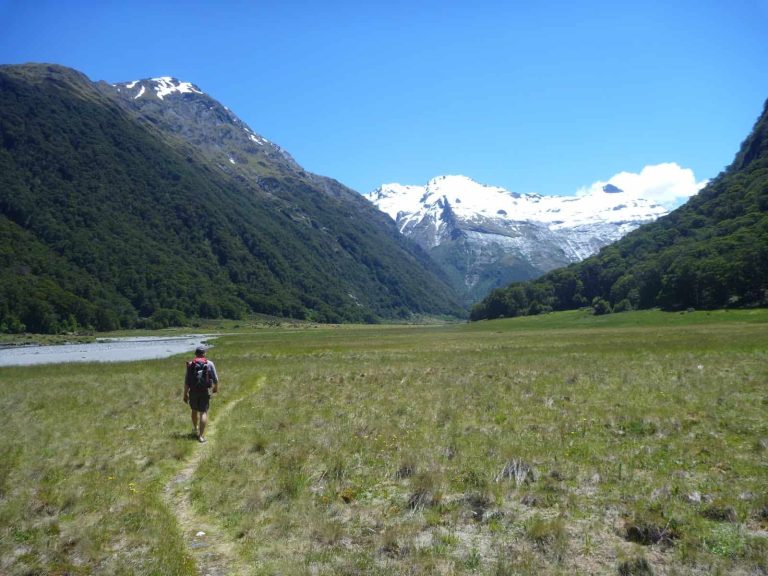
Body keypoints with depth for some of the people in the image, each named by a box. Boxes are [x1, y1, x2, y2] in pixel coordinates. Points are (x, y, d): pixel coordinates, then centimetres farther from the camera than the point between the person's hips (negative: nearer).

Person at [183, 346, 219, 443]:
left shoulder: (190, 365, -1)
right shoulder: (210, 364, -4)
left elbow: (186, 381, -3)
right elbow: (215, 378, -2)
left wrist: (185, 394, 3)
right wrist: (216, 387, 17)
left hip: (193, 391, 2)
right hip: (205, 391, -2)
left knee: (194, 410, 23)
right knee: (203, 412, -1)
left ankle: (195, 429, 43)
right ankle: (201, 435, -11)